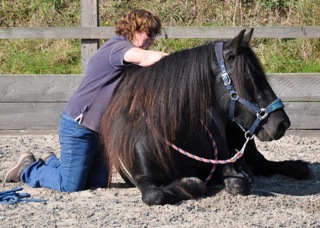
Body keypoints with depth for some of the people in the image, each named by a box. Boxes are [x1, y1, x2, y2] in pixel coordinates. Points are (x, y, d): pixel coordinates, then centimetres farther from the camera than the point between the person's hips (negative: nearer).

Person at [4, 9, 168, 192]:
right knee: (71, 186, -8)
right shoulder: (117, 47, -18)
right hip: (78, 127, -10)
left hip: (100, 129, 10)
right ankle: (27, 169, 16)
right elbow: (148, 58, -37)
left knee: (99, 182, 9)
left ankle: (50, 162, 29)